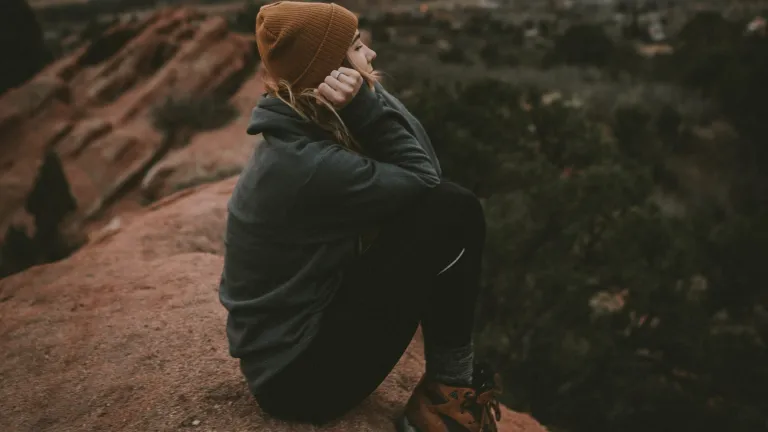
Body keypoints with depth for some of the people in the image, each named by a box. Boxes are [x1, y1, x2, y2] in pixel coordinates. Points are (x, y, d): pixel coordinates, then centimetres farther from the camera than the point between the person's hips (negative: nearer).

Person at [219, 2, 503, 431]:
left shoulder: (301, 134, 2)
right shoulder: (307, 164, -27)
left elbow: (420, 168, -1)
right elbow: (423, 176, -16)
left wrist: (367, 104, -15)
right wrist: (367, 103, -21)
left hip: (308, 322, 9)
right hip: (298, 372, -9)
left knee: (434, 205, 6)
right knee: (453, 211, -16)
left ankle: (448, 385, 11)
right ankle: (451, 388, 2)